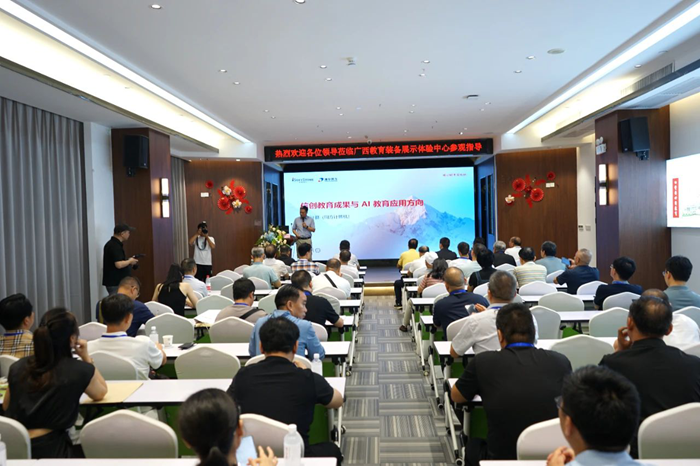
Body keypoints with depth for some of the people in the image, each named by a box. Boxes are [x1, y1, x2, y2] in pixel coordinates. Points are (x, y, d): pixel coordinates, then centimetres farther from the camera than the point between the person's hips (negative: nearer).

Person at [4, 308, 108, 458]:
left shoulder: (18, 367, 1)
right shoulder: (80, 370, -12)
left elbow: (6, 407, 18)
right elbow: (101, 393, 10)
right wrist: (86, 358, 10)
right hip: (51, 451, -5)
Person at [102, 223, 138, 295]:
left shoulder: (113, 244, 13)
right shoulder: (115, 246, -18)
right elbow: (119, 264, -27)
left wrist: (128, 261, 12)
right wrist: (130, 261, -11)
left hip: (117, 282, 10)